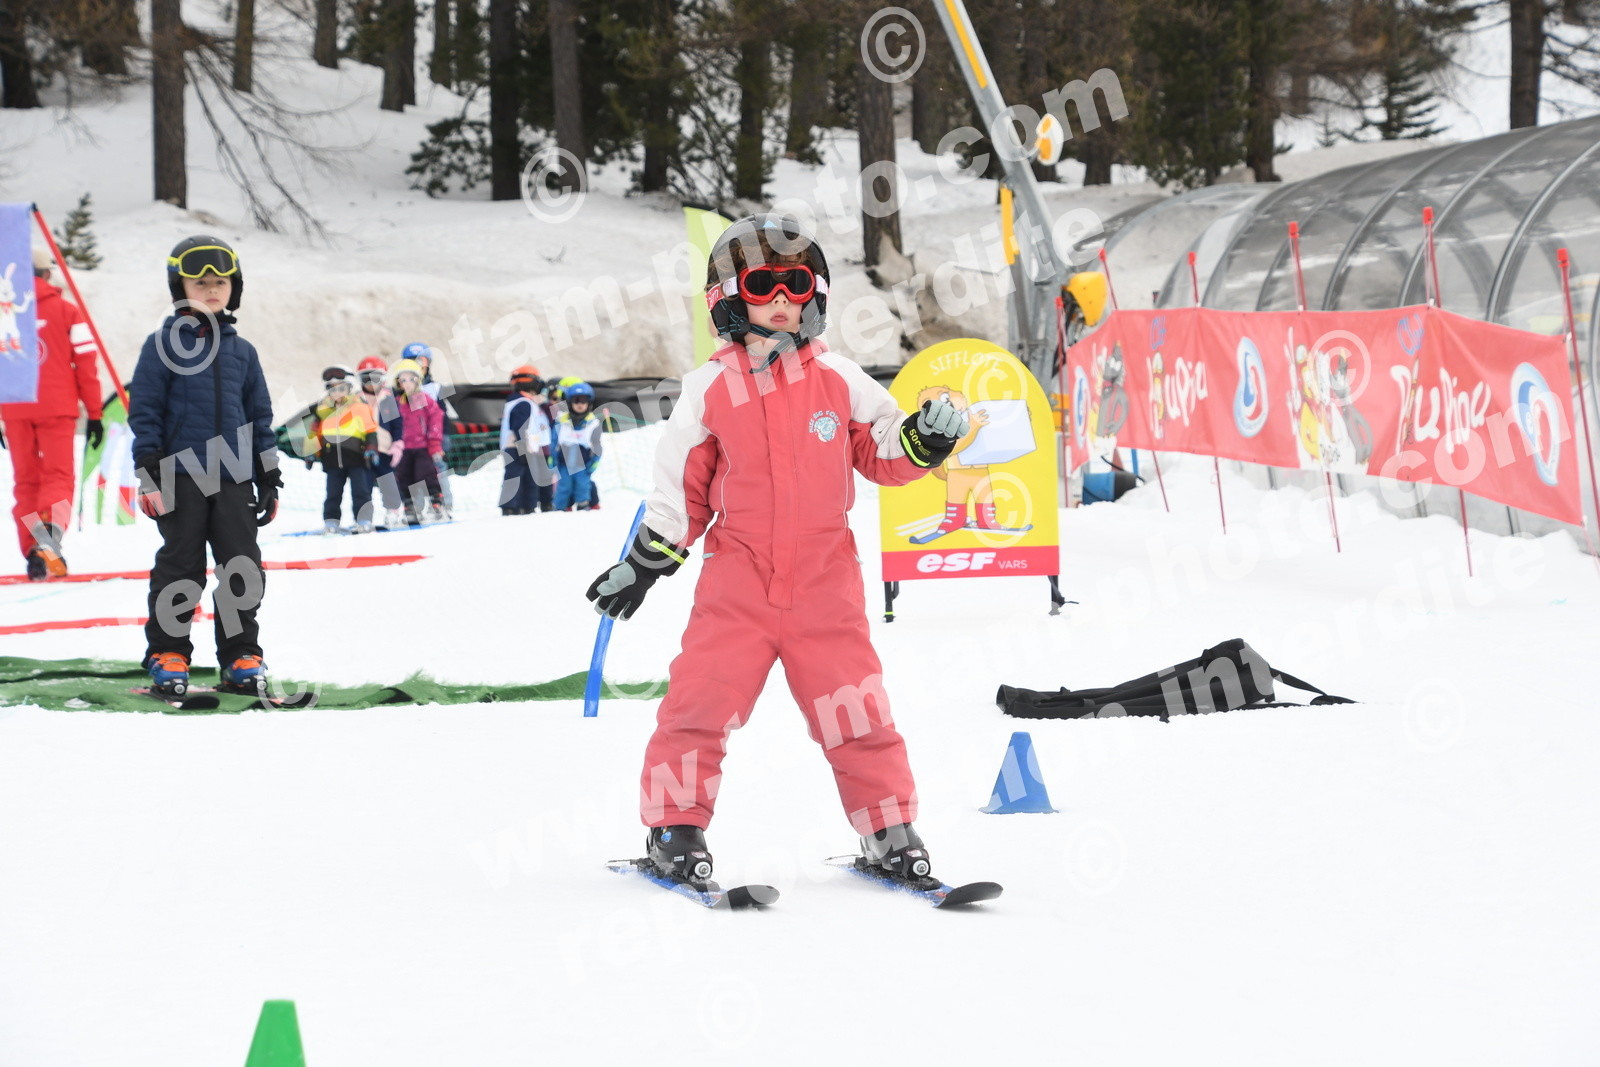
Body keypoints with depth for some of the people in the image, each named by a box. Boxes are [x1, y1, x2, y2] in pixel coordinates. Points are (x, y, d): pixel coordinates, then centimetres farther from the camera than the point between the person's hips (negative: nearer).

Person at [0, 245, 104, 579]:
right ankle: (49, 536, -25)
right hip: (56, 409, -2)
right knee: (58, 477, 0)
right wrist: (94, 414, 3)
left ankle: (33, 552, 2)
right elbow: (85, 364, -2)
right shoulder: (66, 311, 1)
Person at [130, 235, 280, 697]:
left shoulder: (241, 351, 12)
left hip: (233, 477, 4)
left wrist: (268, 478, 14)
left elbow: (260, 417, 17)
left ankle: (241, 655, 12)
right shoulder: (163, 345, 0)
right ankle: (167, 653, 10)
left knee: (243, 568, 3)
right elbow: (144, 411, -3)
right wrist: (148, 475, -9)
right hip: (180, 476, -4)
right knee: (180, 567, 0)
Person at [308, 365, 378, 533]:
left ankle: (364, 520, 1)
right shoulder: (323, 409, 12)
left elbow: (370, 430, -1)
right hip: (332, 460, 3)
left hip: (356, 457, -3)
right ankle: (331, 520, 11)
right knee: (333, 493, 6)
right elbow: (315, 434, 19)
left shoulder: (359, 407, 0)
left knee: (360, 492, -3)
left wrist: (371, 449, -10)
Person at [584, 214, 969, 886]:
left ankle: (889, 832, 14)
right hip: (737, 582, -1)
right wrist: (641, 567, 10)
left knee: (857, 714, 2)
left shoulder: (838, 380, 4)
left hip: (825, 584, 1)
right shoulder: (709, 390, 2)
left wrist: (925, 438, -10)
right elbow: (680, 491, 10)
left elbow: (881, 450, 11)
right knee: (699, 703, -8)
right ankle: (674, 829, 5)